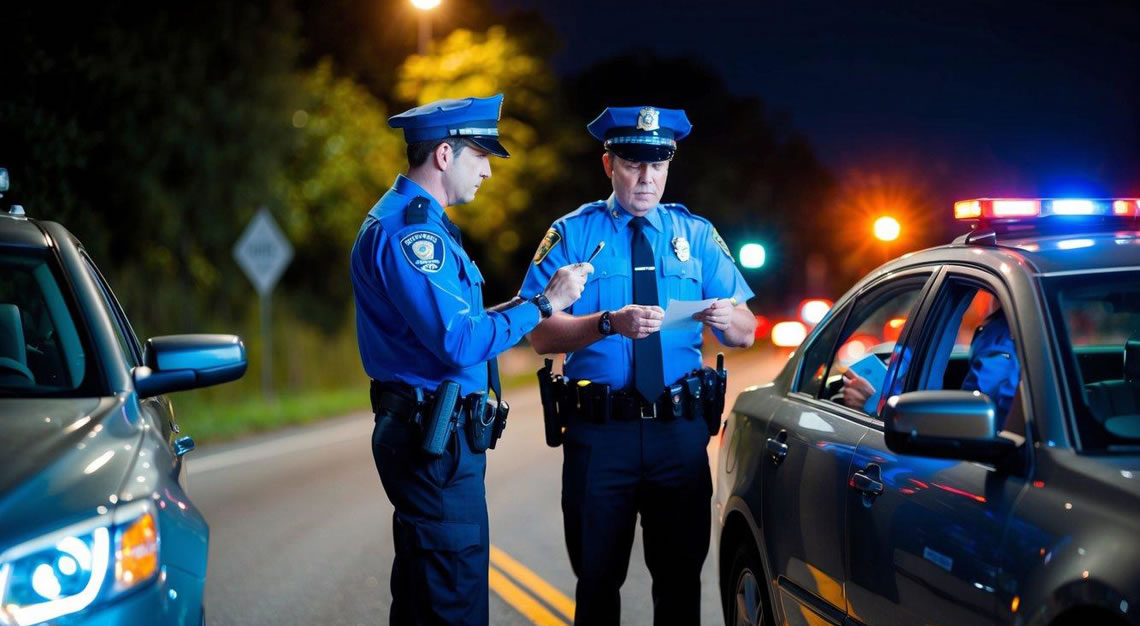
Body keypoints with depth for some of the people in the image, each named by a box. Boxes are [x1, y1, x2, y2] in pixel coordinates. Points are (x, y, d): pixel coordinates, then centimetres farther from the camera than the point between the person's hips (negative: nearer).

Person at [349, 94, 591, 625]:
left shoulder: (413, 221, 18)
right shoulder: (408, 230, -18)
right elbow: (459, 343, -25)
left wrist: (531, 303, 13)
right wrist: (542, 304, -17)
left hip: (422, 435, 11)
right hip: (434, 439, -11)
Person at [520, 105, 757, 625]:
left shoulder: (696, 235, 9)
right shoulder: (572, 235, 2)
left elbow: (746, 334, 3)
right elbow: (542, 334, -9)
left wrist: (727, 318, -20)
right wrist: (610, 323, -25)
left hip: (680, 432, 2)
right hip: (600, 431, -2)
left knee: (681, 579, 7)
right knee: (598, 577, 8)